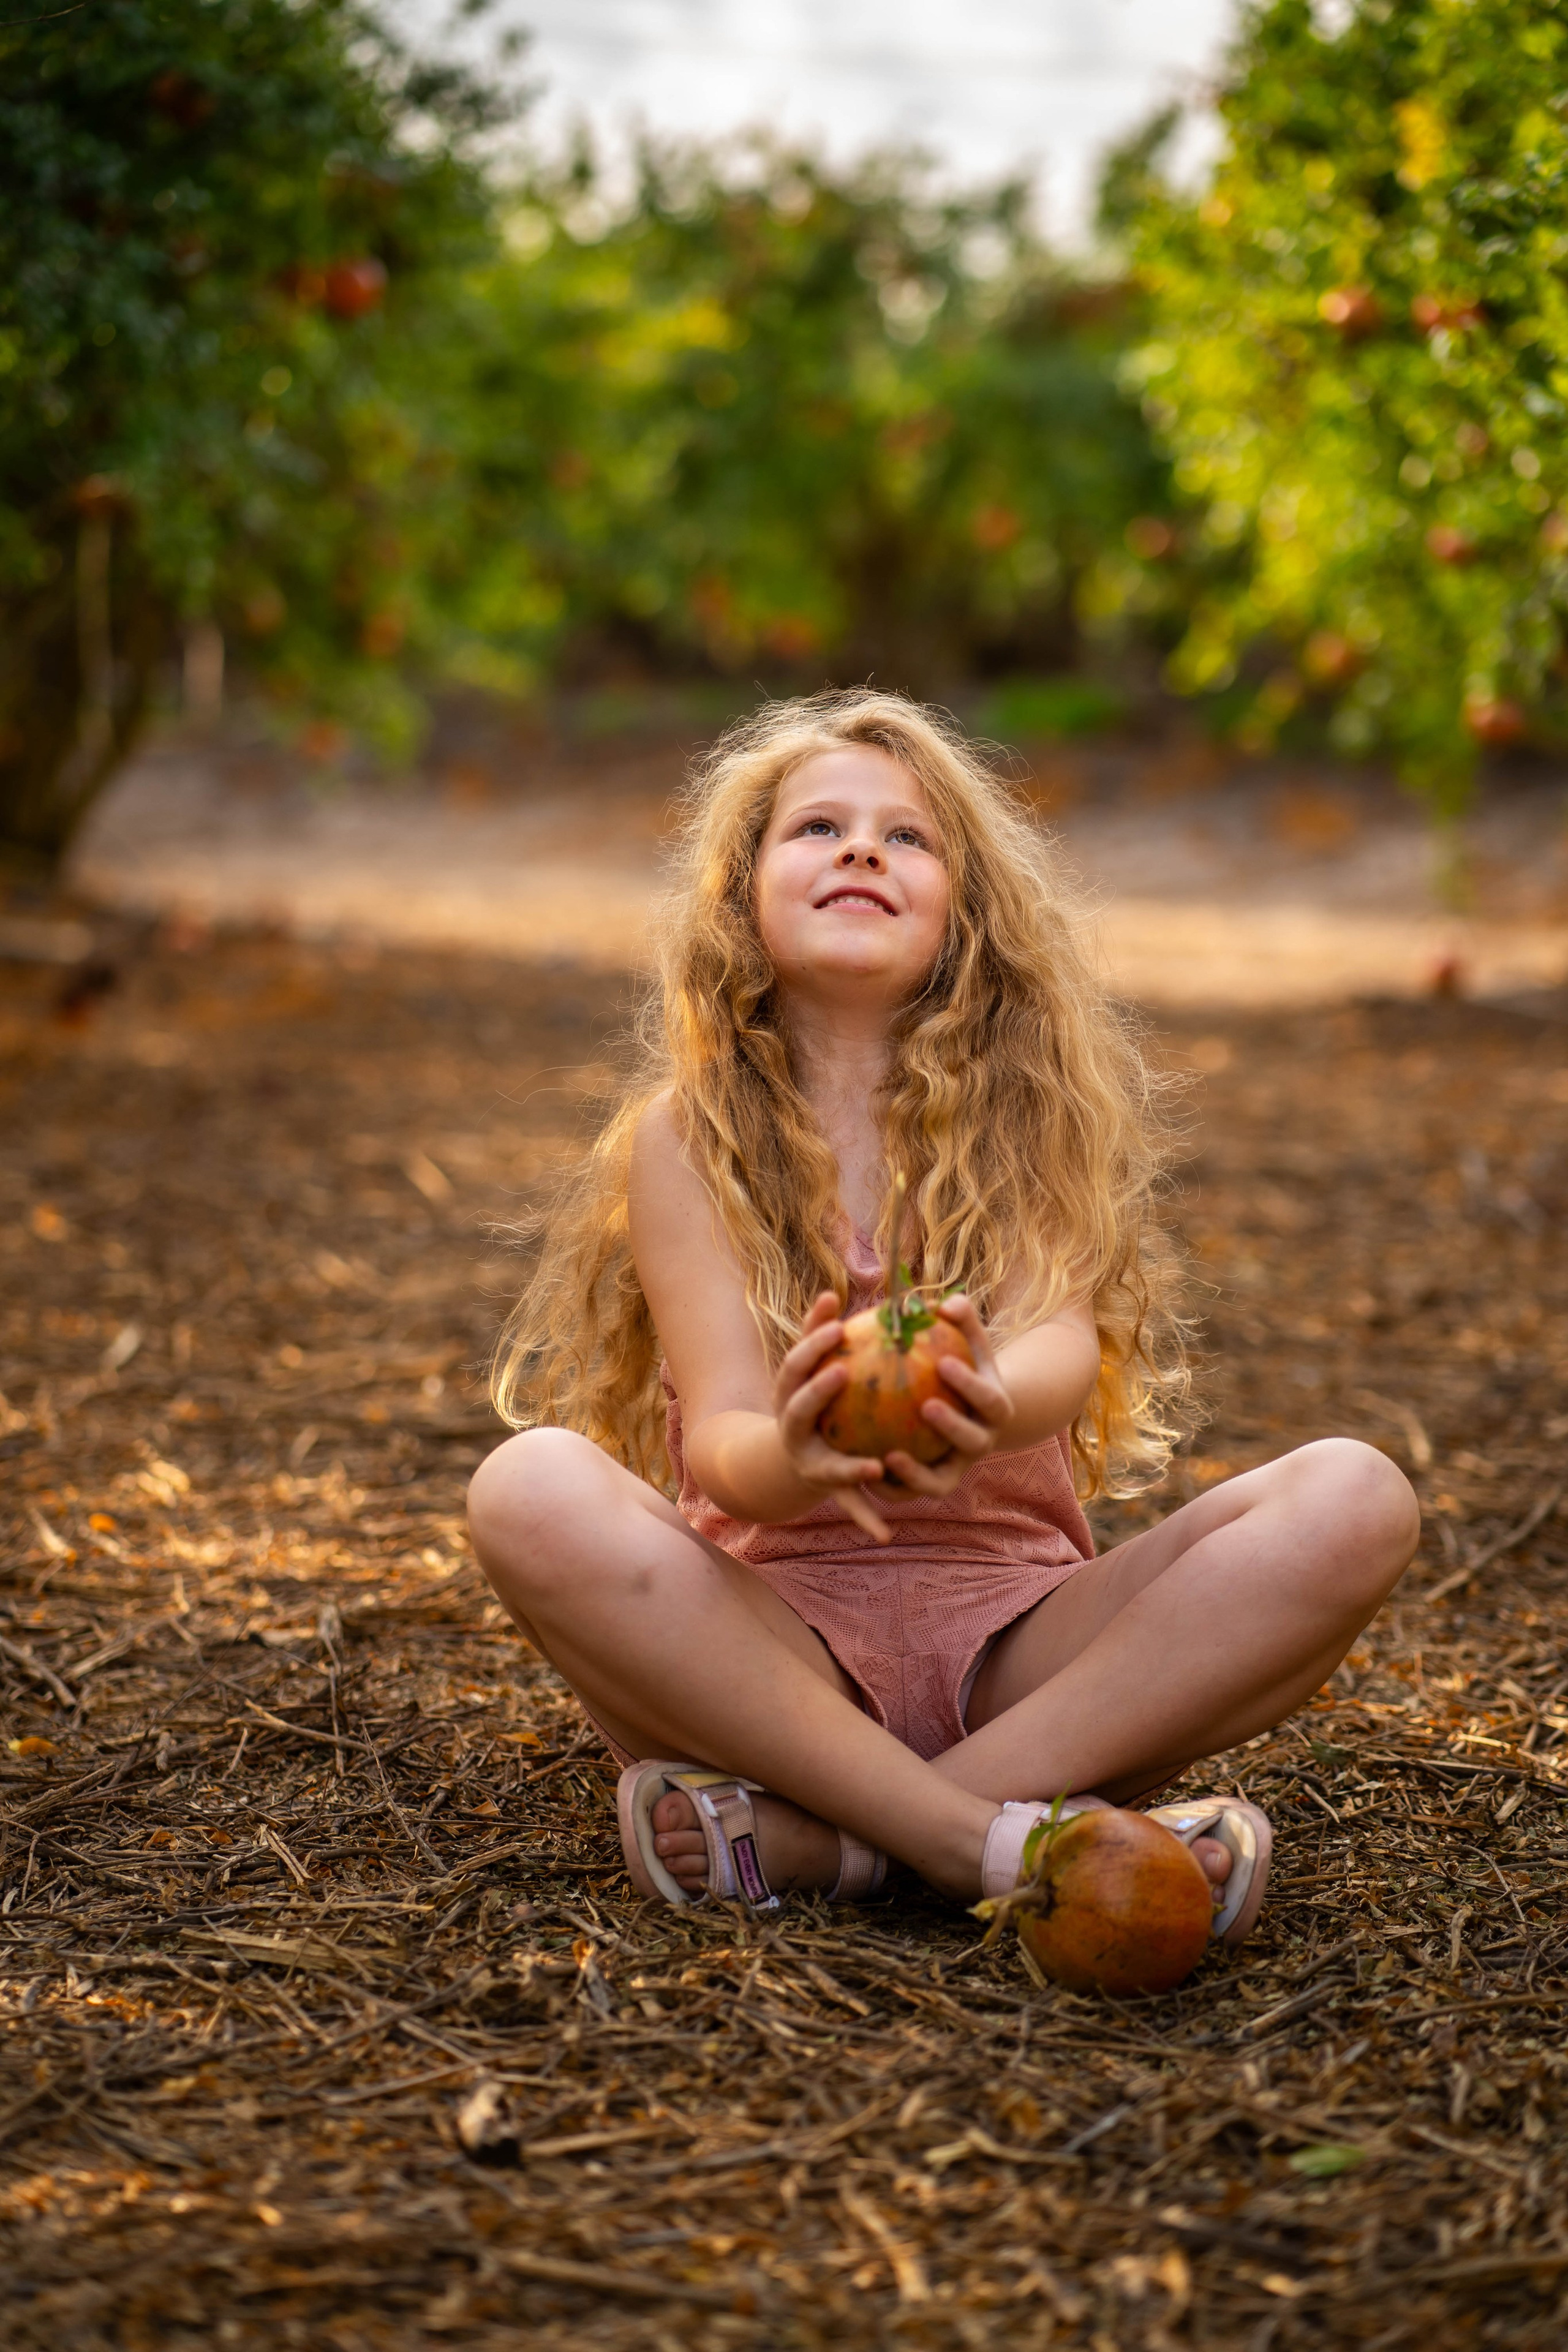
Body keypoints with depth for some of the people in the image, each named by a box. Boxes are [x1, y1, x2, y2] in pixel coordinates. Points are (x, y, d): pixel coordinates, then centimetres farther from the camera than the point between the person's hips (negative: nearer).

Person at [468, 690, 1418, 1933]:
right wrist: (788, 1457, -38)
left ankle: (816, 1835, -30)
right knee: (528, 1490, -30)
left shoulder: (1028, 1105, 6)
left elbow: (1065, 1335, -13)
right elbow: (722, 1437, -11)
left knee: (1355, 1499, -23)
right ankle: (993, 1843, -33)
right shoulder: (687, 1133, 2)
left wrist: (987, 1404, -40)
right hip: (776, 1629, -2)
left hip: (1012, 1637, 2)